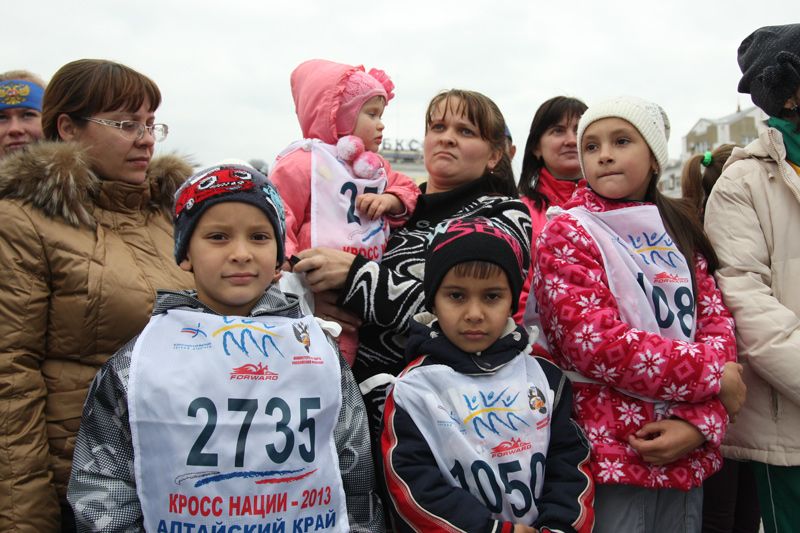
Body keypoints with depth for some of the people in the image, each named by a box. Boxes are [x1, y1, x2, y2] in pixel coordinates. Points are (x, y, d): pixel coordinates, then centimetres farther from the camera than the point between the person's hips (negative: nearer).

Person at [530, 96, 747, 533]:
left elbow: (717, 323, 5)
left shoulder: (681, 230, 11)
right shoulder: (567, 234, -5)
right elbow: (592, 341, -17)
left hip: (687, 453, 5)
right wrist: (713, 375, -12)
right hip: (611, 453, -5)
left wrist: (699, 421, -11)